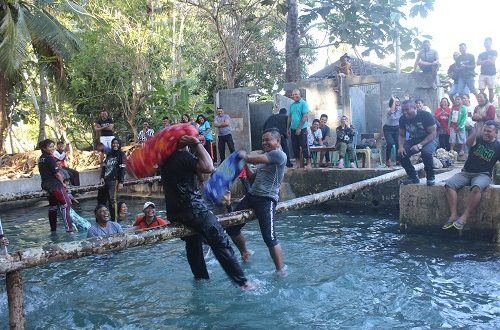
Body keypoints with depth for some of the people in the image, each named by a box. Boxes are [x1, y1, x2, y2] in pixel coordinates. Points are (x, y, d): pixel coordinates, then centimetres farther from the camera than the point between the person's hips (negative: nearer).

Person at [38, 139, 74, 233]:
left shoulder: (40, 159, 13)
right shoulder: (49, 158, -14)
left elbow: (45, 172, 16)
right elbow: (57, 173, -15)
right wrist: (62, 183, -1)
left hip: (46, 185, 9)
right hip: (55, 185, -9)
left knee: (53, 206, 15)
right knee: (66, 204, -9)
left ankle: (53, 229, 19)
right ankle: (69, 228, -15)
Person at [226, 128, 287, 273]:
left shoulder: (279, 155, -7)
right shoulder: (265, 157, 23)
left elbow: (252, 158, -16)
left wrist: (244, 155, 4)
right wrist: (245, 164, 11)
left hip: (267, 200, -9)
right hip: (252, 196, 9)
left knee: (269, 238, -16)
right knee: (231, 228, 12)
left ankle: (281, 271, -7)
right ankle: (245, 254, 34)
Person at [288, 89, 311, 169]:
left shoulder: (303, 103, -7)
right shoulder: (292, 105, 13)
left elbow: (304, 117, -13)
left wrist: (299, 128, -18)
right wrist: (288, 128, 12)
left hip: (302, 129, -6)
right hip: (293, 129, 6)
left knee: (304, 147, -6)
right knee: (295, 147, 8)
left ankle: (309, 163, -2)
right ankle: (298, 163, 16)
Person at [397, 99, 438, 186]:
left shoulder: (425, 115, -20)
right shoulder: (403, 119, -6)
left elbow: (433, 133, -19)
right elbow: (402, 135, 5)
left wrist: (420, 145, -30)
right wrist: (401, 146, -17)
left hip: (429, 139, -5)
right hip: (414, 140, 5)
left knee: (426, 152, -36)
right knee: (400, 154, -18)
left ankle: (431, 177, -13)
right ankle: (413, 177, 2)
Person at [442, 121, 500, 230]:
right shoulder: (478, 139, 4)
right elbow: (469, 143, -20)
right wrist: (474, 134, -41)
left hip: (483, 175, -2)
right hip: (466, 172, 3)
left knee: (476, 188, -36)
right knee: (449, 184, -23)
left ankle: (464, 218, -33)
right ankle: (453, 215, -28)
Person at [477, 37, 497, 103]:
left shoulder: (494, 52, 8)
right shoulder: (481, 54, 18)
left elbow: (492, 62, -5)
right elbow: (478, 63, 3)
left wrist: (483, 62, -2)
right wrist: (487, 60, -7)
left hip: (491, 74, -3)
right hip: (482, 74, 3)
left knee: (491, 89, -1)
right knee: (481, 90, -6)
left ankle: (490, 103, 4)